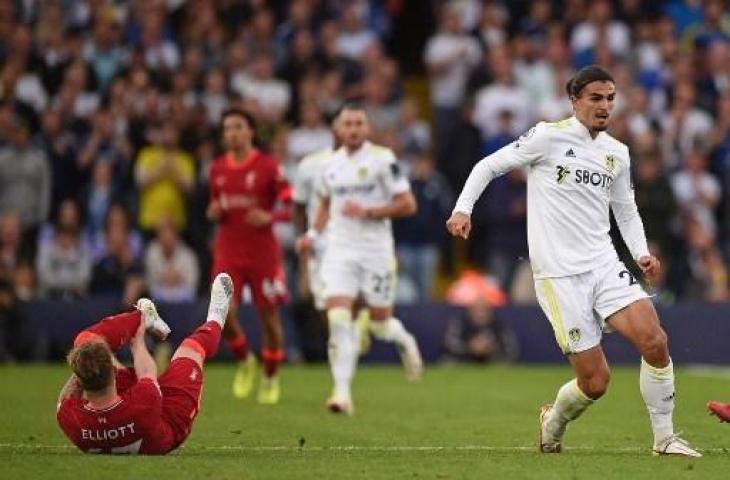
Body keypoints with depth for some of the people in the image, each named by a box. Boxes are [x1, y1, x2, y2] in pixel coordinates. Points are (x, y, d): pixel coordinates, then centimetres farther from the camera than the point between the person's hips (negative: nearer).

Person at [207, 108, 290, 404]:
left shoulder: (268, 167, -6)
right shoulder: (217, 169, 7)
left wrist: (270, 217, -23)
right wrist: (214, 212, -2)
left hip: (263, 253, -3)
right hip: (228, 253, 3)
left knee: (269, 315, 4)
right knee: (224, 312, -13)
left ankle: (271, 378, 23)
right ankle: (244, 361, 14)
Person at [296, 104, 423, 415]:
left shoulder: (382, 159, -7)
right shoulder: (331, 164, 9)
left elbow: (408, 205, -8)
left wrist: (368, 212, -17)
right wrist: (313, 234, 11)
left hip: (375, 251, -3)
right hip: (340, 250, 3)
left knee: (380, 324, 5)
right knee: (339, 319, -13)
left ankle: (405, 343, 42)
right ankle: (342, 392, -14)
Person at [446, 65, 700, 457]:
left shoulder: (617, 153, 12)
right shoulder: (549, 137, -5)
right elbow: (489, 166, 1)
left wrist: (642, 253, 6)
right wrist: (462, 209, -12)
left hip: (605, 265, 5)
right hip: (559, 274, -5)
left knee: (655, 341, -18)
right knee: (595, 381, -7)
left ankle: (664, 438, -3)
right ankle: (553, 423, 26)